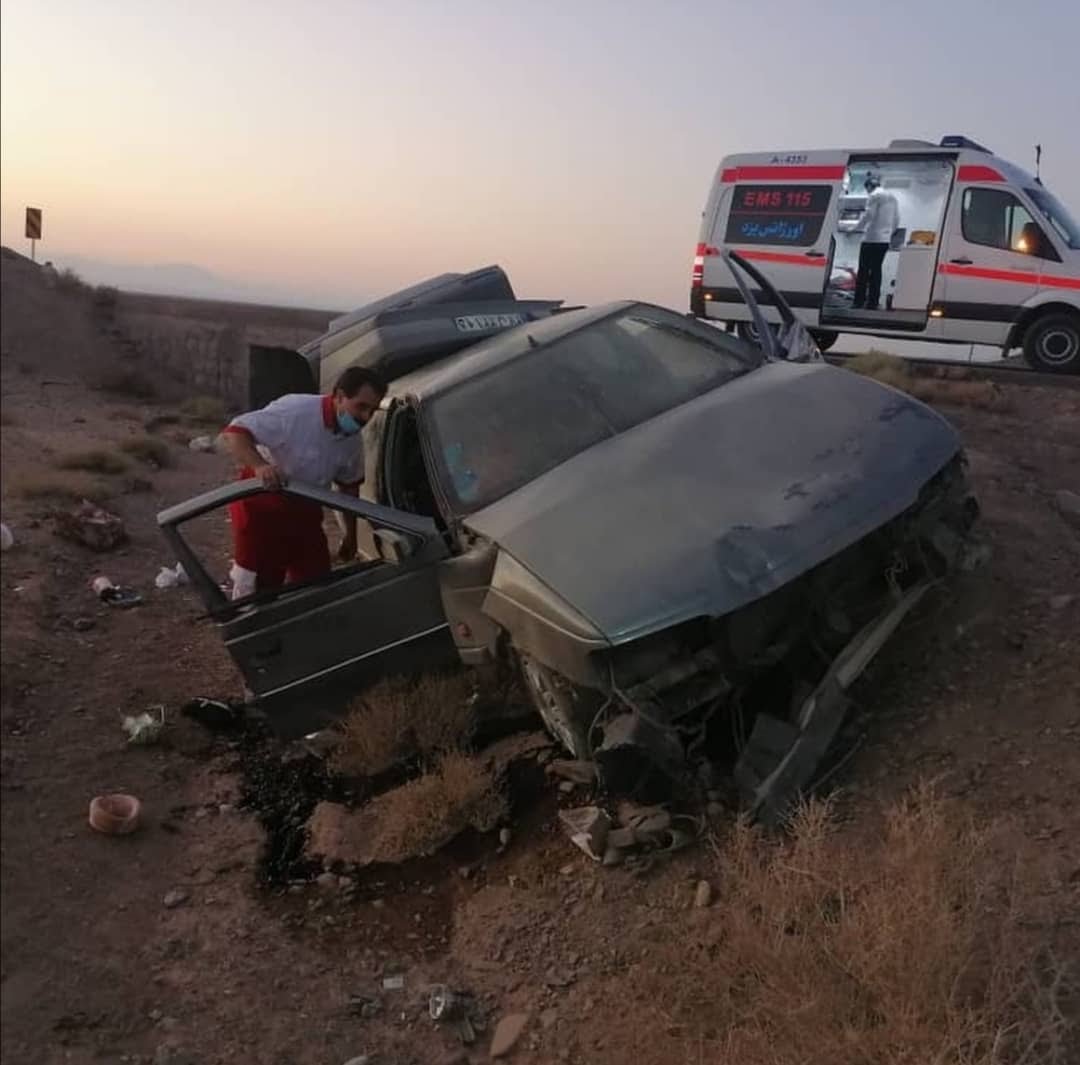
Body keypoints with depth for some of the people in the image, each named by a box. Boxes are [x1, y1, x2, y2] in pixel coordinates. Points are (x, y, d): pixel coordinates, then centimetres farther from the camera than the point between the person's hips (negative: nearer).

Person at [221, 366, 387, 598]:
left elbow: (350, 485, 11)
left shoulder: (352, 440, -5)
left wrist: (350, 534, 15)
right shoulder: (294, 410, -28)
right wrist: (259, 466, -47)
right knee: (256, 587, -1)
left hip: (305, 511, 6)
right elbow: (235, 432, -29)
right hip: (261, 504, -6)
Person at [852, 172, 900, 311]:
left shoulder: (874, 196, -7)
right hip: (885, 240, 7)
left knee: (863, 270, -4)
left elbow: (868, 215, -15)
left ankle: (859, 302, -7)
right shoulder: (892, 197, 17)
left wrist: (856, 228, -5)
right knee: (876, 269, 10)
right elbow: (897, 220, 17)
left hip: (871, 238, -7)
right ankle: (873, 302, 8)